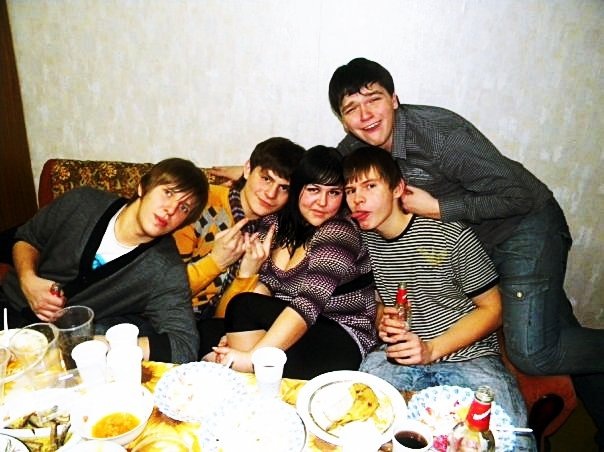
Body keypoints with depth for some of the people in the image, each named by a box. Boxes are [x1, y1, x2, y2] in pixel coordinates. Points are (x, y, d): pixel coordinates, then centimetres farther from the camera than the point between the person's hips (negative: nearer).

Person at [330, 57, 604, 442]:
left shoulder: (439, 132, -29)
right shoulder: (356, 149, -9)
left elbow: (518, 196, -26)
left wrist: (436, 208, -26)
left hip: (525, 226, -6)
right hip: (473, 239, 7)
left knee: (532, 354, -17)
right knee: (558, 334, 14)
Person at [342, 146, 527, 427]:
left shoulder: (451, 235, -14)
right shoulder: (362, 240, 1)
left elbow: (492, 309, -5)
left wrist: (432, 349, -15)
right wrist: (381, 322, -8)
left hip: (468, 357, -3)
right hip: (398, 355, 3)